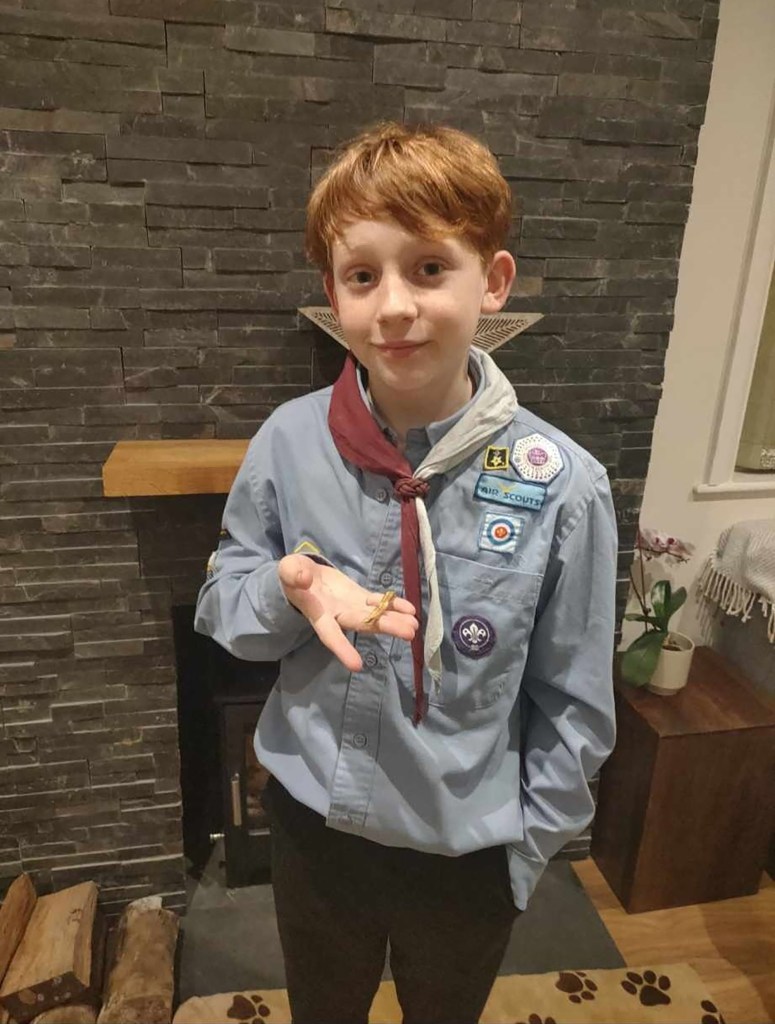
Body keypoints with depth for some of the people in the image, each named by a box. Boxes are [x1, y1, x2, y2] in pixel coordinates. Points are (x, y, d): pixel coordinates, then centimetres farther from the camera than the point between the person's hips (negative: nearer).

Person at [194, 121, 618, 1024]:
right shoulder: (290, 442, -16)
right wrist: (293, 586, -25)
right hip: (312, 823, 2)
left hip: (470, 850, -1)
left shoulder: (561, 485, -21)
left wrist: (525, 850, -1)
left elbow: (572, 708, -9)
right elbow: (220, 605, -4)